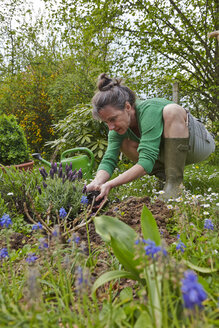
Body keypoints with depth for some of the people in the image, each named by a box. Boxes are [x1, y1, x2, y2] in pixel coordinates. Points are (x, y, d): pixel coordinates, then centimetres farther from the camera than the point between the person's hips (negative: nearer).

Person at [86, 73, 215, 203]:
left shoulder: (149, 109, -32)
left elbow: (146, 162, -39)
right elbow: (108, 160, -17)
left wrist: (110, 184, -44)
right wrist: (97, 183, -37)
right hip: (170, 152, 7)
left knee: (172, 110, -34)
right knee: (123, 143, -9)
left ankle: (175, 180, -29)